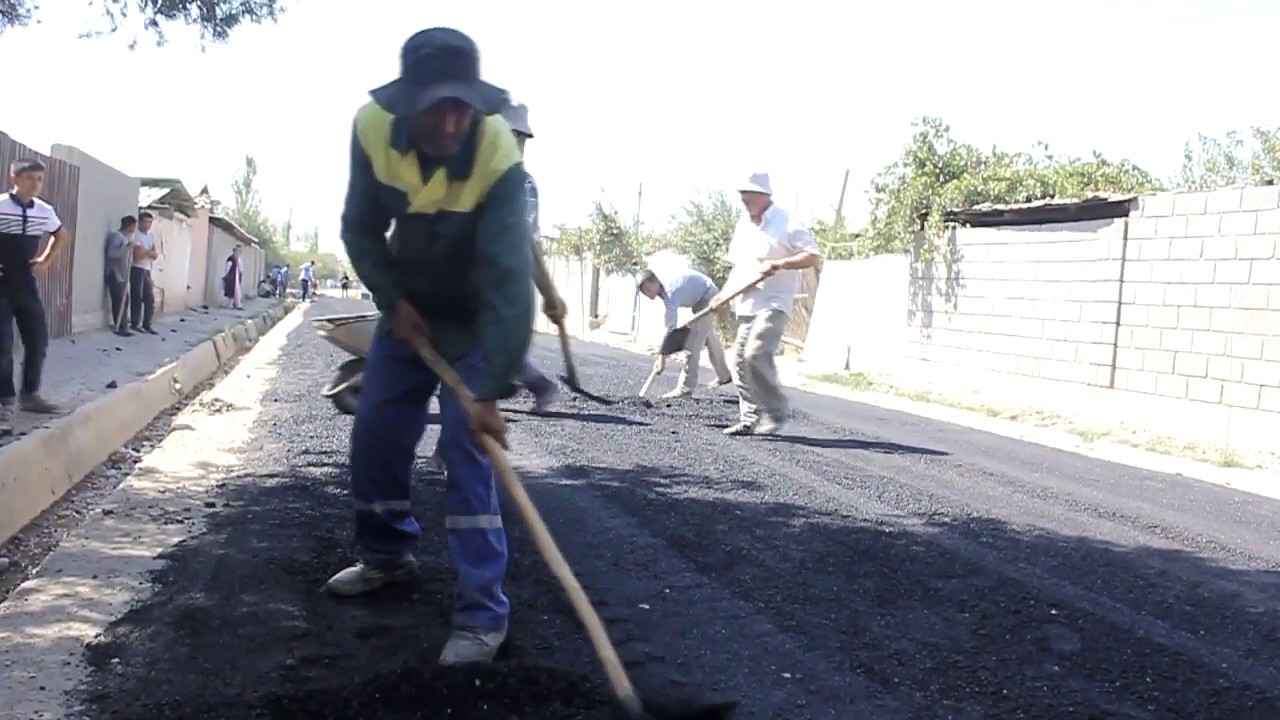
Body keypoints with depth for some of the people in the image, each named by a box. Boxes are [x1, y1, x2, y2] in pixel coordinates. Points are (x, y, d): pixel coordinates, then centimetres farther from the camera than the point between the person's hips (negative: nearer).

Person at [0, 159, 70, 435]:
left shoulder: (45, 211, 3)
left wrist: (45, 258, 13)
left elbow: (61, 234, 25)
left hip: (26, 284, 5)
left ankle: (29, 395, 22)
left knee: (38, 340, 7)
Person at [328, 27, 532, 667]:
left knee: (467, 453, -12)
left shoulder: (499, 162, -34)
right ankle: (387, 554, 33)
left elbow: (508, 281, -39)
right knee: (373, 435, 9)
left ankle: (482, 612, -5)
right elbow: (360, 230, -6)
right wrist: (391, 299, -17)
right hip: (407, 305, 5)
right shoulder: (372, 128, -21)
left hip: (473, 317, -5)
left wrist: (489, 391, -43)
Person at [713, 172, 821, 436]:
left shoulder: (786, 223, -8)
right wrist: (724, 294, 11)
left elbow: (813, 255, -12)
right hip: (747, 304, 8)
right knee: (741, 359, 6)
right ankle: (750, 418, 14)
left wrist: (778, 264, -22)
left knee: (756, 353, -22)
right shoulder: (743, 225, 15)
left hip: (773, 303, -8)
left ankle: (774, 412, -8)